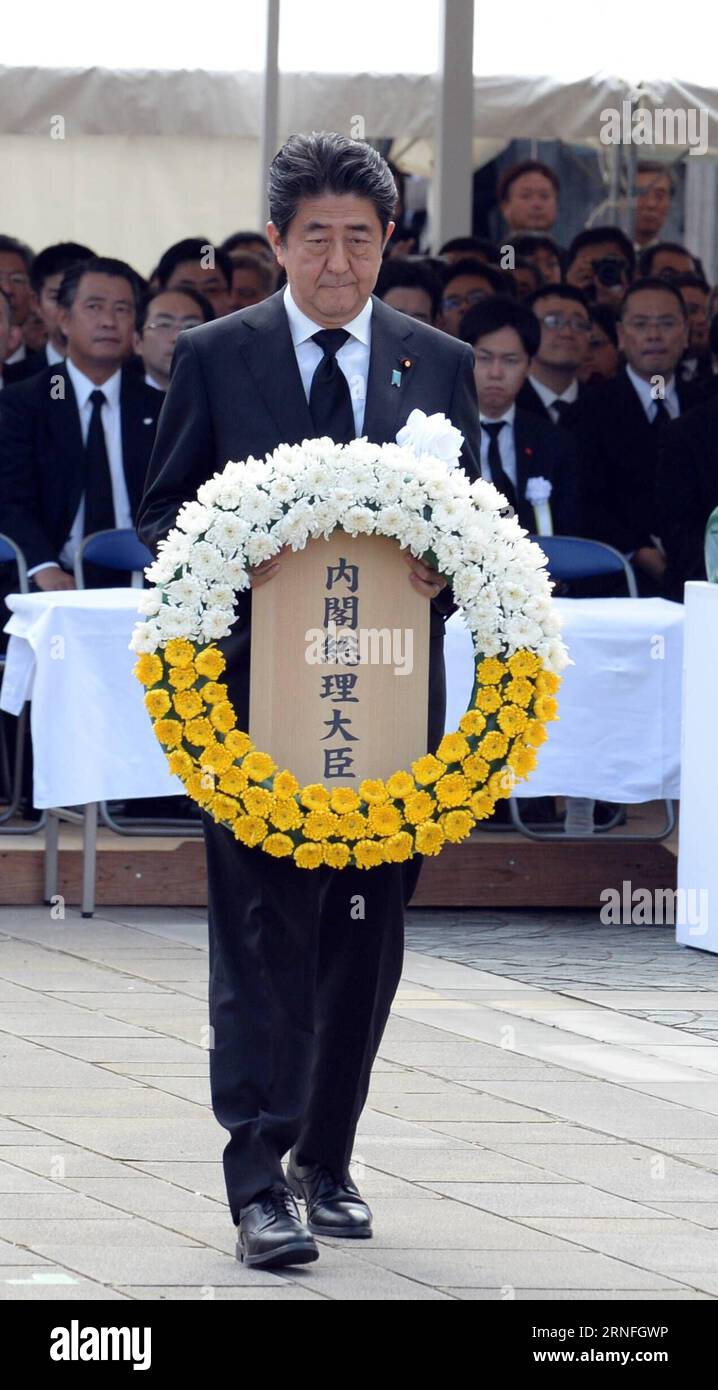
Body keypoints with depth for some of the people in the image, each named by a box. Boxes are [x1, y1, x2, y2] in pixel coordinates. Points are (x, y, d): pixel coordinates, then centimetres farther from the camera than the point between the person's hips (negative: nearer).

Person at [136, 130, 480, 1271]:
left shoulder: (440, 365, 10)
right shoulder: (215, 359, 4)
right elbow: (163, 515, 6)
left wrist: (441, 570, -9)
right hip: (257, 690, -3)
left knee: (367, 939, 8)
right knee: (262, 933, -8)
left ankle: (328, 1162, 20)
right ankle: (259, 1179, -10)